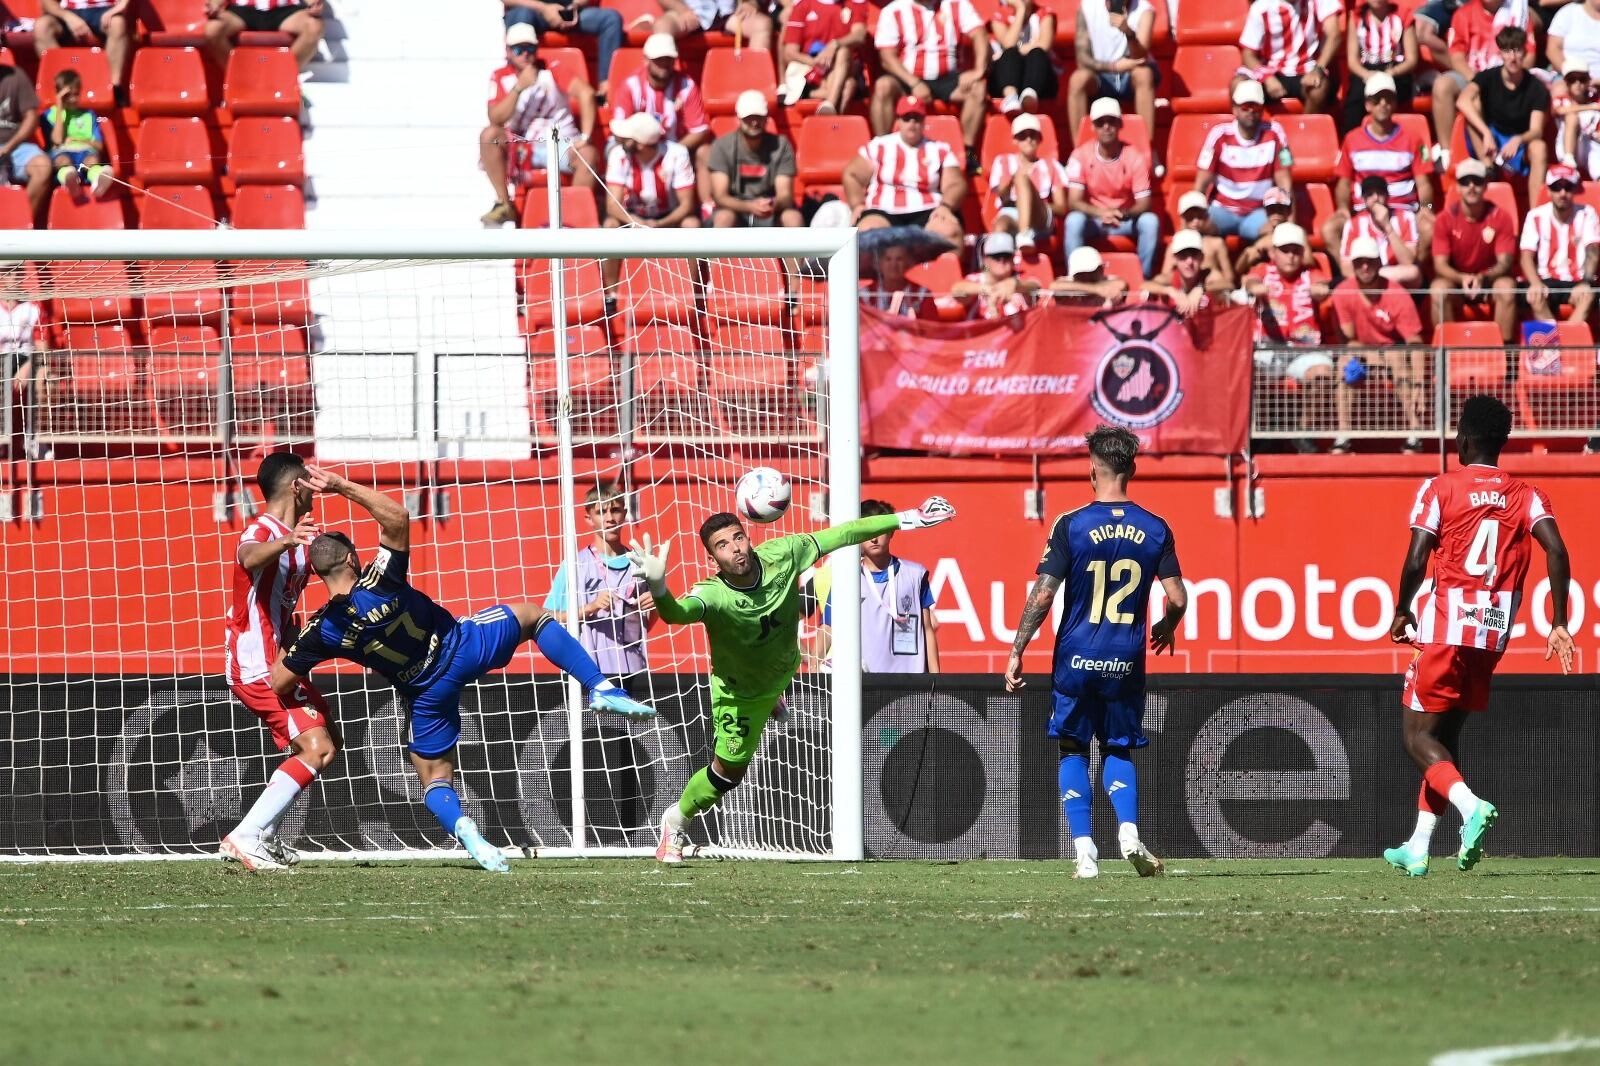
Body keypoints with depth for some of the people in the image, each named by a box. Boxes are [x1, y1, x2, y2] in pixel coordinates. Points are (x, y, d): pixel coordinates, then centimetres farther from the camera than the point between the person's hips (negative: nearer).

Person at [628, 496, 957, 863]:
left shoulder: (780, 555, -34)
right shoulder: (713, 595, -45)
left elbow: (840, 535, -22)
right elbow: (677, 613, -67)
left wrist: (904, 519, -21)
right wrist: (658, 588, -90)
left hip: (783, 668, 4)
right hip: (738, 691, -4)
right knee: (729, 772, 6)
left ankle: (771, 702, 76)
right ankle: (676, 821, 34)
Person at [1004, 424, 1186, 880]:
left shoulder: (1071, 525, -7)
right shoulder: (1155, 529, 0)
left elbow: (1043, 594, -10)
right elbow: (1177, 598, 1)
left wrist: (1016, 651, -3)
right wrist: (1166, 628, 23)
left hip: (1077, 658, -2)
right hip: (1126, 662, 2)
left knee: (1073, 751, 10)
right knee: (1118, 750, 15)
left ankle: (1085, 852, 0)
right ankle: (1129, 833, -8)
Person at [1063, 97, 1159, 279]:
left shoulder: (1135, 157, -9)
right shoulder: (1081, 156, -9)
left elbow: (1143, 204, -11)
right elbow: (1073, 202, -14)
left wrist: (1123, 214, -34)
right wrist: (1101, 213, -33)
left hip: (1126, 220, 1)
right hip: (1093, 219, -1)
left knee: (1150, 221, -29)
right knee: (1074, 220, -33)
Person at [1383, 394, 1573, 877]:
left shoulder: (1440, 489, -2)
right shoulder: (1526, 495, 7)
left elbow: (1415, 561, -10)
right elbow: (1556, 551, -7)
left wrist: (1402, 613, 6)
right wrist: (1559, 625, -4)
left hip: (1446, 626, -5)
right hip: (1495, 631, 5)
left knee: (1418, 735, 2)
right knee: (1446, 733, 18)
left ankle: (1471, 805, -26)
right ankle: (1418, 849, 16)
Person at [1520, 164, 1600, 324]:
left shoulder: (1586, 214, 0)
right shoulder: (1536, 216, 1)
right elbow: (1527, 256, -7)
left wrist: (1585, 282, -34)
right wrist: (1536, 284, -29)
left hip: (1577, 281, 0)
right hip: (1547, 280, 0)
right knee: (1535, 297, -33)